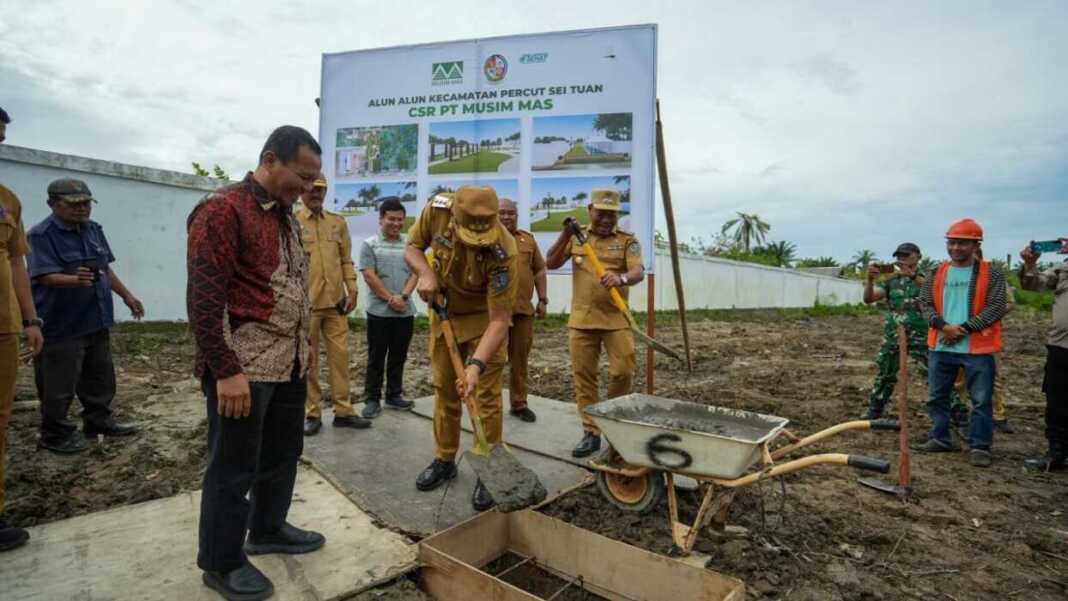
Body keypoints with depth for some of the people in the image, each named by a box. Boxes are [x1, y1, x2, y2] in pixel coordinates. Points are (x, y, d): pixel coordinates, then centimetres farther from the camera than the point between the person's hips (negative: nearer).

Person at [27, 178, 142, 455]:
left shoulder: (93, 229, 9)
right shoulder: (41, 235, -14)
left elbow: (106, 268, 18)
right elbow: (46, 276, -24)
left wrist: (127, 295, 17)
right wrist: (77, 279, -43)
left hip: (96, 321, 8)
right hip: (61, 326, -8)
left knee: (101, 378, 18)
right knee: (59, 385, 1)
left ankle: (98, 421, 32)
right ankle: (55, 434, 16)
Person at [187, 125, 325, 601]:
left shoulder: (286, 216, 13)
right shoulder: (223, 209, -13)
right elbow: (204, 295, -18)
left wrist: (303, 346, 18)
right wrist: (226, 370, -20)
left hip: (288, 364, 9)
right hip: (244, 367, -8)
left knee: (283, 453, 20)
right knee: (233, 469, 6)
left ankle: (268, 529, 40)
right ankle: (222, 563, 25)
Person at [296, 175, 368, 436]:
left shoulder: (338, 222, 10)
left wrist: (351, 290, 4)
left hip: (335, 301, 4)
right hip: (305, 303, -4)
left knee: (340, 355, 7)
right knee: (308, 359, 6)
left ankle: (343, 411, 18)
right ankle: (312, 413, 18)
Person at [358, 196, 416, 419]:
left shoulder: (410, 245, 8)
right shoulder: (369, 245, 0)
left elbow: (415, 273, 3)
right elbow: (369, 276, -7)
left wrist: (403, 296, -12)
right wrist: (390, 298, -12)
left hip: (405, 311, 3)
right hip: (379, 311, -3)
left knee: (398, 356, 11)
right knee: (376, 357, 4)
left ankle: (394, 395, 24)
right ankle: (372, 399, 13)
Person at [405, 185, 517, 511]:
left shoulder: (502, 251, -34)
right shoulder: (437, 209, -23)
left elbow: (499, 321, -32)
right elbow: (412, 247, -4)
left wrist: (476, 364, -42)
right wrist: (425, 272, -25)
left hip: (484, 320, -4)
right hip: (443, 313, 4)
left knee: (486, 396, -3)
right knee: (444, 391, 13)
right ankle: (444, 460, 31)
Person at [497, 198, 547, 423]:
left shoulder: (528, 239, 14)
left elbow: (539, 270, 16)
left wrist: (542, 299, 9)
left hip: (523, 309, 3)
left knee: (520, 359, 11)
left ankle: (519, 403, 23)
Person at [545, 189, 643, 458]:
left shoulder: (627, 240, 2)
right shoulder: (576, 237, 10)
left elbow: (638, 272, -13)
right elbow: (551, 263, 4)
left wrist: (622, 278, -36)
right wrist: (565, 235, -9)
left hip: (616, 319, -1)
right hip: (581, 319, 2)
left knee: (623, 371, -5)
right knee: (583, 375, 4)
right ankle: (591, 433, 16)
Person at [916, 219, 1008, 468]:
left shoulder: (991, 274, -2)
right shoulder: (937, 274, 8)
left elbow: (996, 308, -9)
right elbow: (926, 303, 4)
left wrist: (964, 328, -16)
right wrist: (944, 326, -12)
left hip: (977, 349, -4)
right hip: (940, 347, 4)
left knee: (981, 400, 3)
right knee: (936, 397, 12)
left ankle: (980, 447, 14)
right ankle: (940, 438, 25)